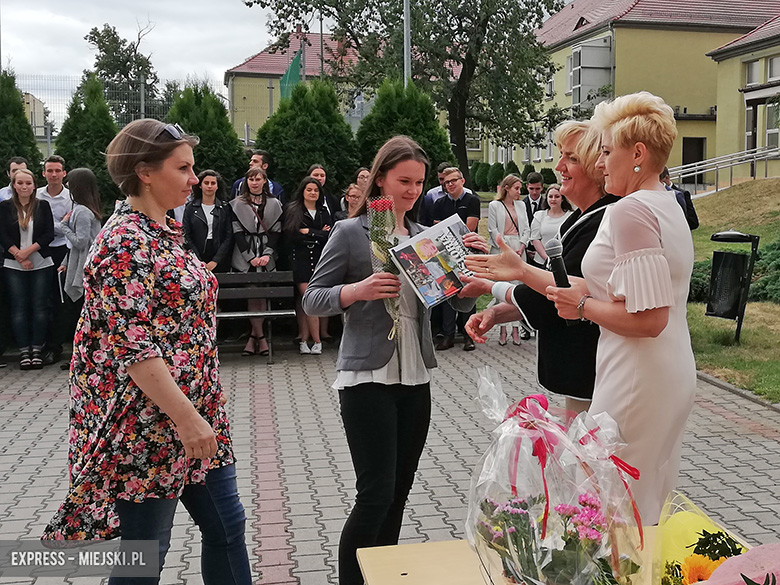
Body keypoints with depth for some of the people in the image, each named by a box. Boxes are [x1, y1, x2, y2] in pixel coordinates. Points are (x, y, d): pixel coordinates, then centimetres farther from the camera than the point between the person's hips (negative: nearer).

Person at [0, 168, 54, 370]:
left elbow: (49, 234, -2)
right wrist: (19, 257, -11)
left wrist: (28, 251, -12)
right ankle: (24, 351, 4)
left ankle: (37, 350, 6)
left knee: (40, 307, -1)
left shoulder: (43, 205, 4)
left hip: (41, 264, 0)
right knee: (18, 308, -1)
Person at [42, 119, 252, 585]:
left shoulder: (166, 232, 10)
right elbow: (131, 347, -24)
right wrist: (185, 418, -25)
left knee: (226, 524, 16)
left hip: (194, 412, 9)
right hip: (148, 427, -9)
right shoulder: (125, 243, -18)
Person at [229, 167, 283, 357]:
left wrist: (267, 254, -8)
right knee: (252, 295, -4)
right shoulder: (237, 204, 6)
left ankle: (253, 336, 4)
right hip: (245, 257, -1)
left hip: (266, 257, 1)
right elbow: (237, 232, 0)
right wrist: (251, 257, -9)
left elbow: (276, 231, 6)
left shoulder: (274, 204, 10)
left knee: (262, 293, -4)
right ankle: (260, 337, 3)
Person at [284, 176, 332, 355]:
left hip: (319, 260, 3)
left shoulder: (324, 212, 14)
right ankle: (316, 340, -4)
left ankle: (304, 339, 7)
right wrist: (319, 235, -9)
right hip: (300, 259, -3)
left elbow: (330, 235, 2)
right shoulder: (293, 210, 3)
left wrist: (308, 232, -8)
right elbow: (291, 235, -8)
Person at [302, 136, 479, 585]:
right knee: (376, 493, -8)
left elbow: (461, 302, 10)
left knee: (399, 492, 13)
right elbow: (312, 299, -4)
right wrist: (358, 290, -22)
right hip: (368, 377, -5)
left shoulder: (426, 236, 11)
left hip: (416, 378, 6)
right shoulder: (351, 232, -4)